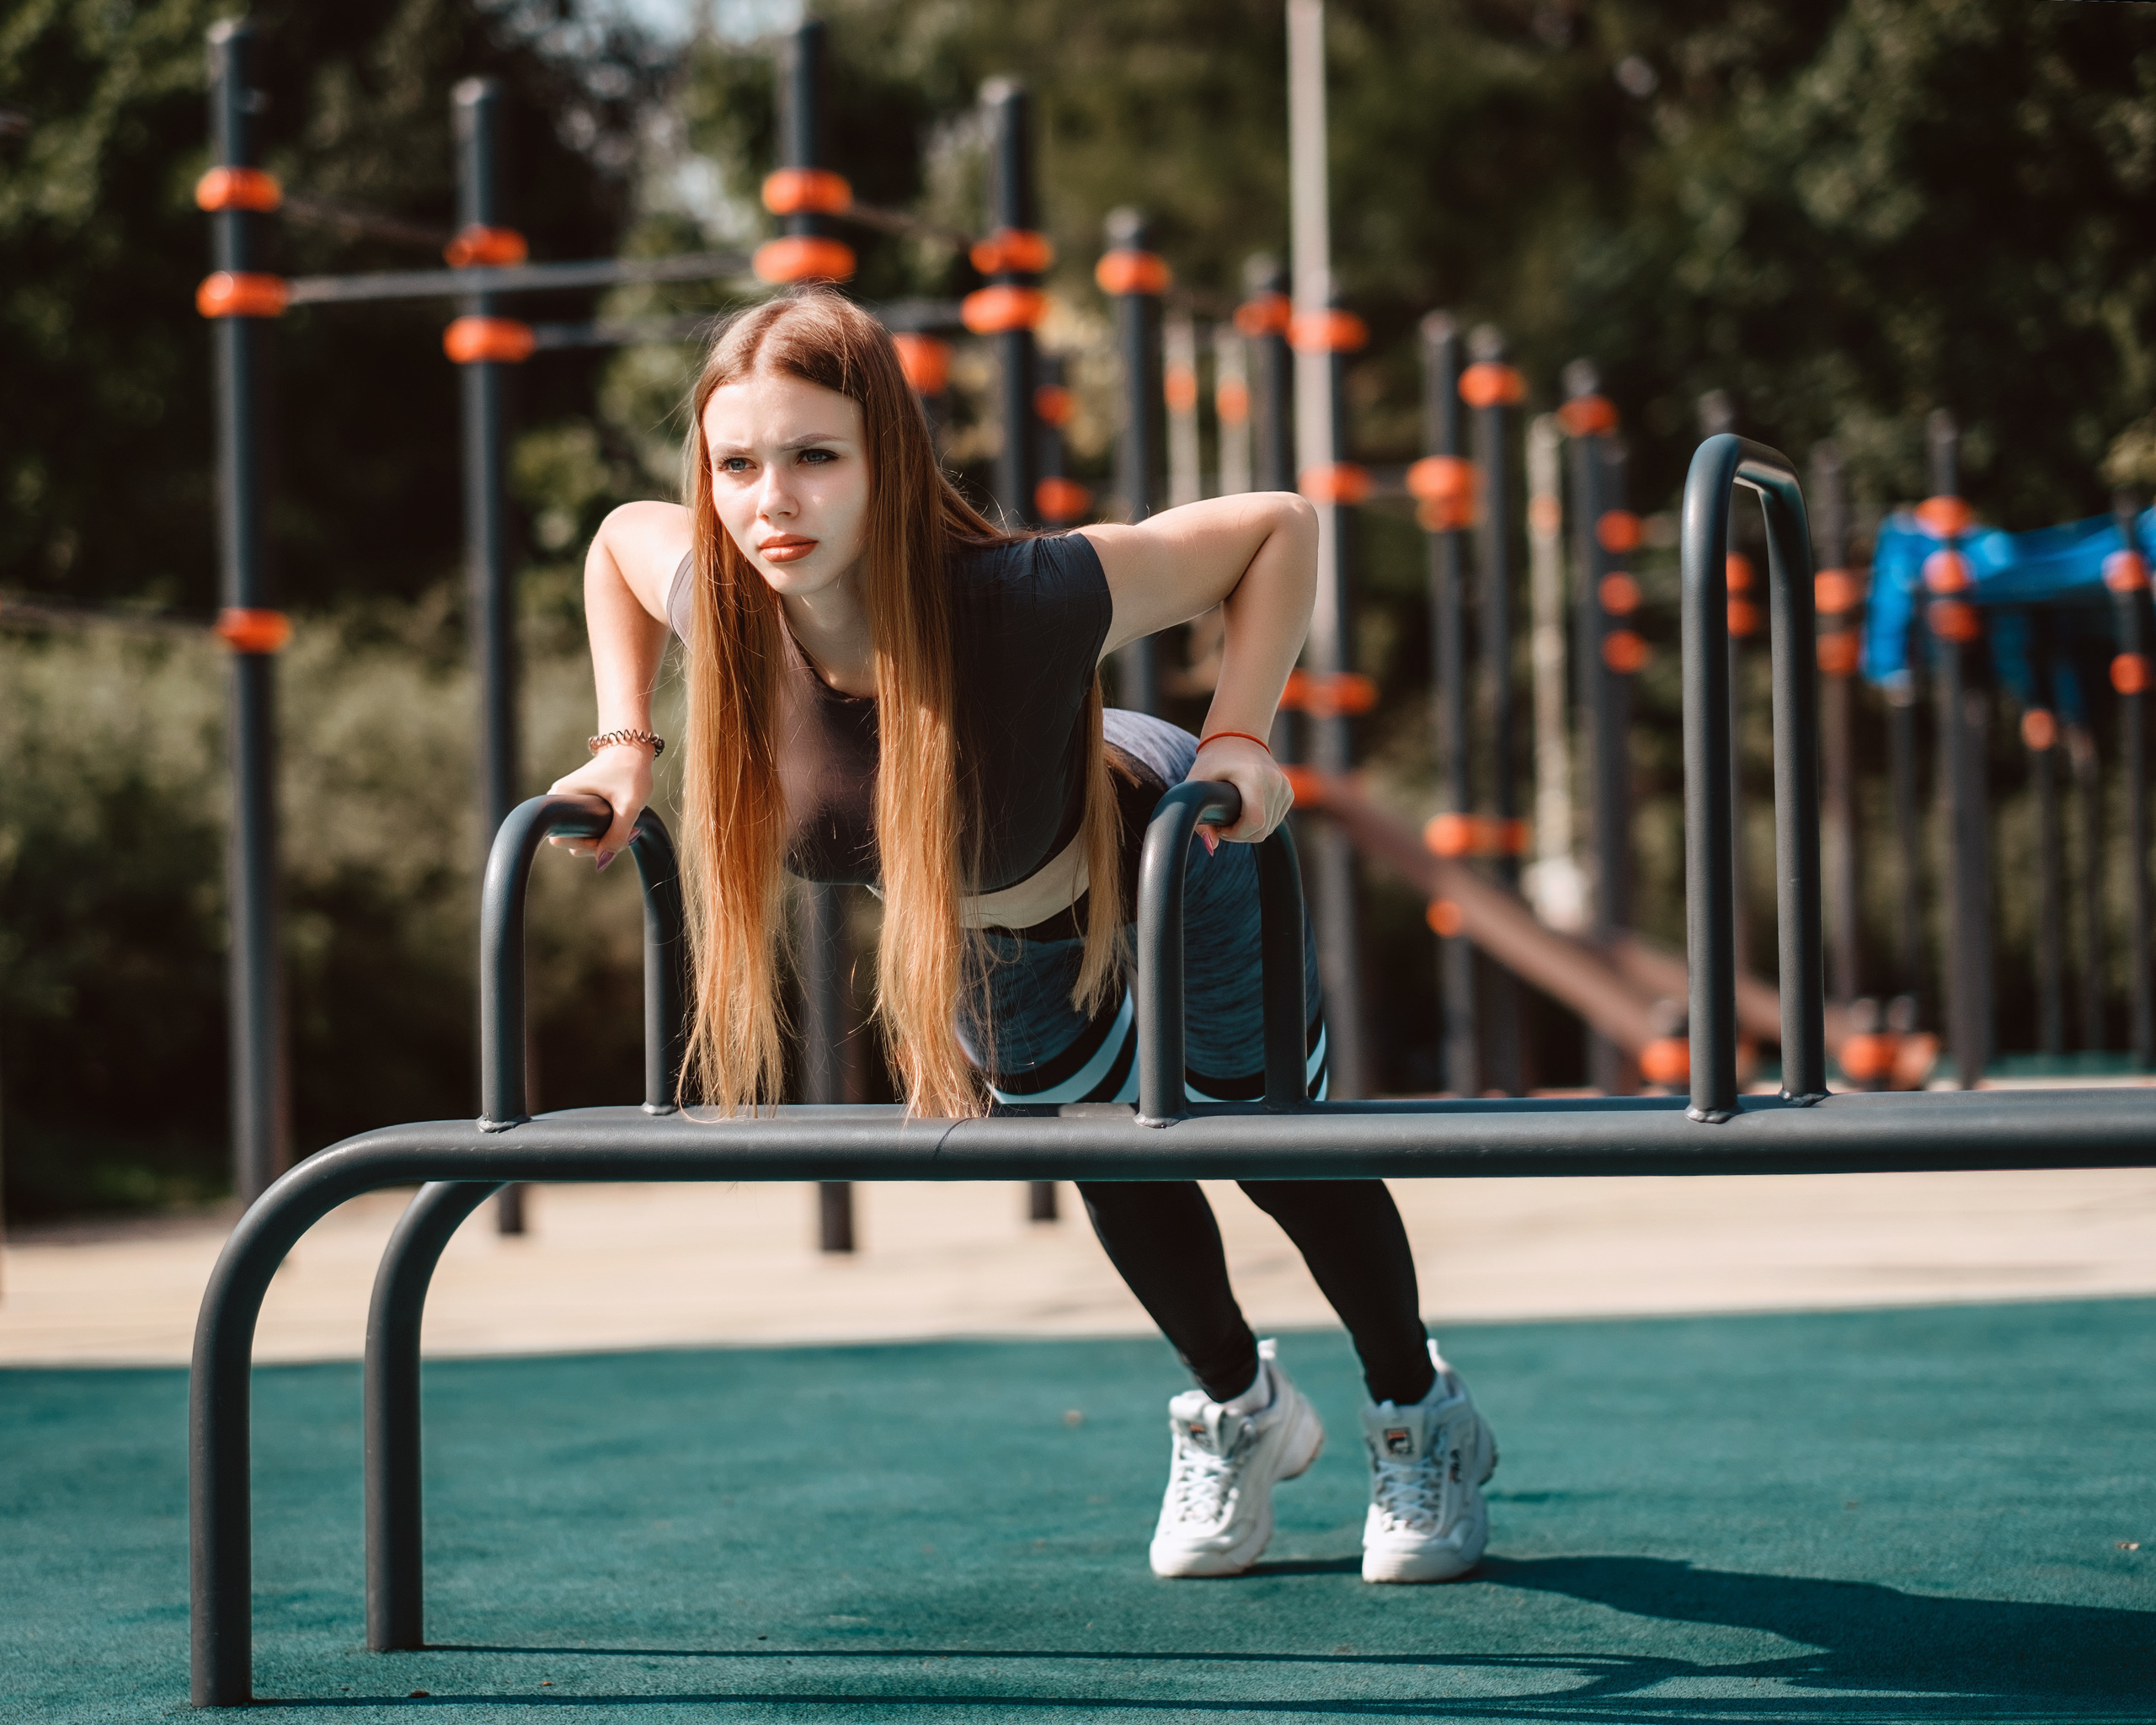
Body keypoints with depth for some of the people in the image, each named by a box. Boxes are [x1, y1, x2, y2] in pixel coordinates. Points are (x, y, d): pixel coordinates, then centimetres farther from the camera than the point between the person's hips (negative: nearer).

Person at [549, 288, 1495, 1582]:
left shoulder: (1023, 602, -45)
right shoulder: (715, 602, -33)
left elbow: (1278, 529, -31)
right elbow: (620, 534, -8)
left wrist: (1240, 739, -37)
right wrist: (626, 748, -13)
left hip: (1167, 862, -4)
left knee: (1276, 1148, 15)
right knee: (1106, 1162, 25)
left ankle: (1423, 1418, 44)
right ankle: (1239, 1407, 54)